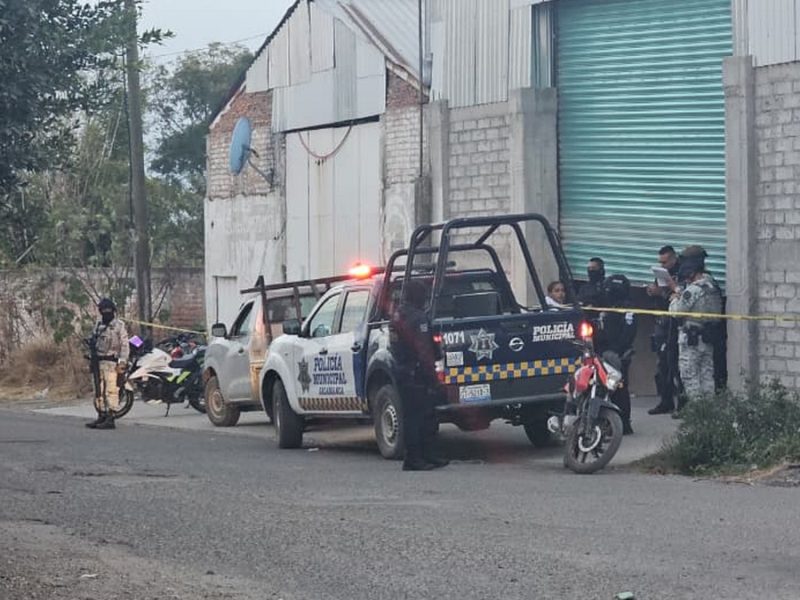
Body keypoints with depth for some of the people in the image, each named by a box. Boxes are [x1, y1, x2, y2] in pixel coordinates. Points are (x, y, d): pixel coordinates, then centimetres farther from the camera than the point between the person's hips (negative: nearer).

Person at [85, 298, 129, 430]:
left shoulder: (119, 325, -3)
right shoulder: (98, 325, 18)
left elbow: (124, 345, -8)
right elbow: (93, 341, 24)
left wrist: (122, 362, -17)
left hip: (111, 362, -7)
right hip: (98, 361, 7)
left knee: (111, 391, -11)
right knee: (98, 390, 9)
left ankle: (110, 419, -13)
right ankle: (101, 416, 16)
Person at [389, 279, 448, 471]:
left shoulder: (396, 315, 16)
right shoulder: (417, 317, -16)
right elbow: (423, 350, -21)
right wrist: (432, 375, -18)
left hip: (401, 369, 10)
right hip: (415, 374, -10)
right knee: (415, 416, -6)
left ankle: (427, 455, 18)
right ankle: (413, 459, -5)